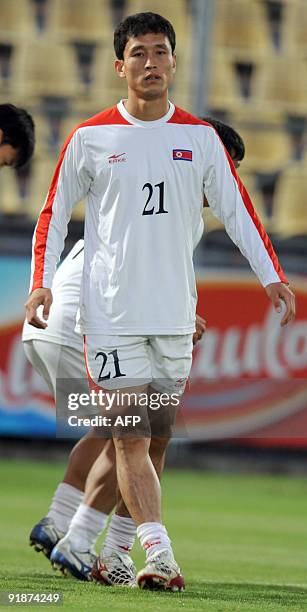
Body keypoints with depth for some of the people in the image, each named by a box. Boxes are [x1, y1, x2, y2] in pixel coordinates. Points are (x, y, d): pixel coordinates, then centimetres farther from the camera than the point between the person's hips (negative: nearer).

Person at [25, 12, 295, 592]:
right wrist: (41, 283, -5)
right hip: (110, 309, -3)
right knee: (130, 436, -11)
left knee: (156, 436, 7)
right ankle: (159, 555, -17)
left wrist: (272, 277, 0)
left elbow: (236, 210, 10)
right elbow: (54, 215, 8)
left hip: (175, 310, 3)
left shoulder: (199, 137, 7)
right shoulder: (90, 138, 1)